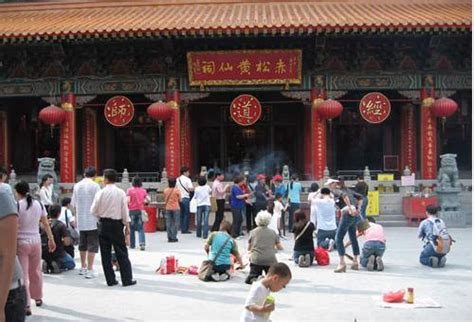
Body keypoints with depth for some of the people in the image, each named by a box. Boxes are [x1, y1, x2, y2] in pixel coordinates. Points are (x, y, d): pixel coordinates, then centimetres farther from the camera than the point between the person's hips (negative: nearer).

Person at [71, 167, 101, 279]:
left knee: (82, 244, 17)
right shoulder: (95, 186, -10)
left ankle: (83, 267, 27)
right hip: (92, 220, -6)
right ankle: (89, 270, -2)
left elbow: (73, 204, 9)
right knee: (92, 245, 0)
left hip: (81, 220, 6)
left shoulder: (77, 186, 6)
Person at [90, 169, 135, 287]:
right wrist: (127, 225, 6)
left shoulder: (101, 193, -7)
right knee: (121, 253, 5)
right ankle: (127, 279, 5)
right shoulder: (121, 193, -7)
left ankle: (110, 280, 11)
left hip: (104, 224, 1)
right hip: (116, 224, -1)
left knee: (105, 253, 9)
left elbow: (93, 211, -4)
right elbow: (125, 211, -4)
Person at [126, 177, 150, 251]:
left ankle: (132, 245, 18)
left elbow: (128, 200, -13)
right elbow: (148, 200, 0)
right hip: (141, 210, 2)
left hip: (132, 210, -2)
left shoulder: (130, 190, -5)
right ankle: (142, 244, -16)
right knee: (141, 229, 1)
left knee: (131, 228, 11)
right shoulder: (143, 190, 4)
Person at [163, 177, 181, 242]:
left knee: (168, 223, 7)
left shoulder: (165, 190, -3)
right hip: (175, 208, -3)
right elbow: (179, 199, -3)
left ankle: (169, 238, 7)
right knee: (175, 223, 4)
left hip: (167, 208, 3)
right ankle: (174, 237, 1)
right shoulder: (177, 190, -11)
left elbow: (164, 198, 7)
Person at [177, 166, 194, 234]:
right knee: (186, 214, 0)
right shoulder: (187, 179, -9)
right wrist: (193, 187, 2)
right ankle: (185, 229, -1)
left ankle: (182, 229, 12)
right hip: (186, 198, -6)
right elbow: (191, 189, -17)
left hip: (179, 198, 6)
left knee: (181, 214, 11)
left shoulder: (177, 180, 10)